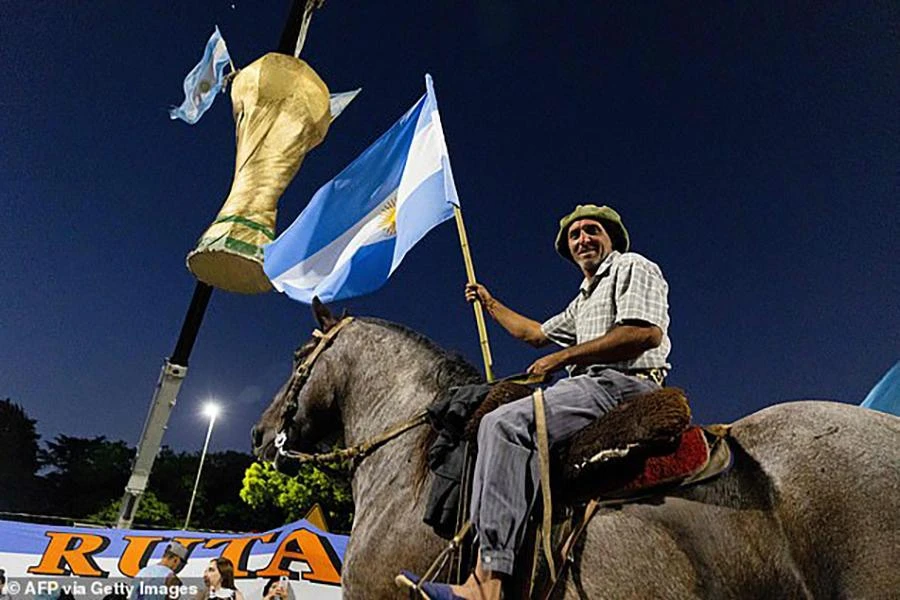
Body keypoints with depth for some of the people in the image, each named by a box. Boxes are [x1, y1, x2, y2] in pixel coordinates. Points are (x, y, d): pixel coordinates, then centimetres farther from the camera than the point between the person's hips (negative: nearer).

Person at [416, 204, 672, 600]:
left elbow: (647, 332, -13)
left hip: (624, 383, -10)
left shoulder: (633, 267, 5)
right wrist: (490, 304, 47)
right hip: (594, 386, 10)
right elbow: (535, 333, 39)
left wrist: (562, 357, -12)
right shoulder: (584, 301, 32)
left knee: (504, 423, -28)